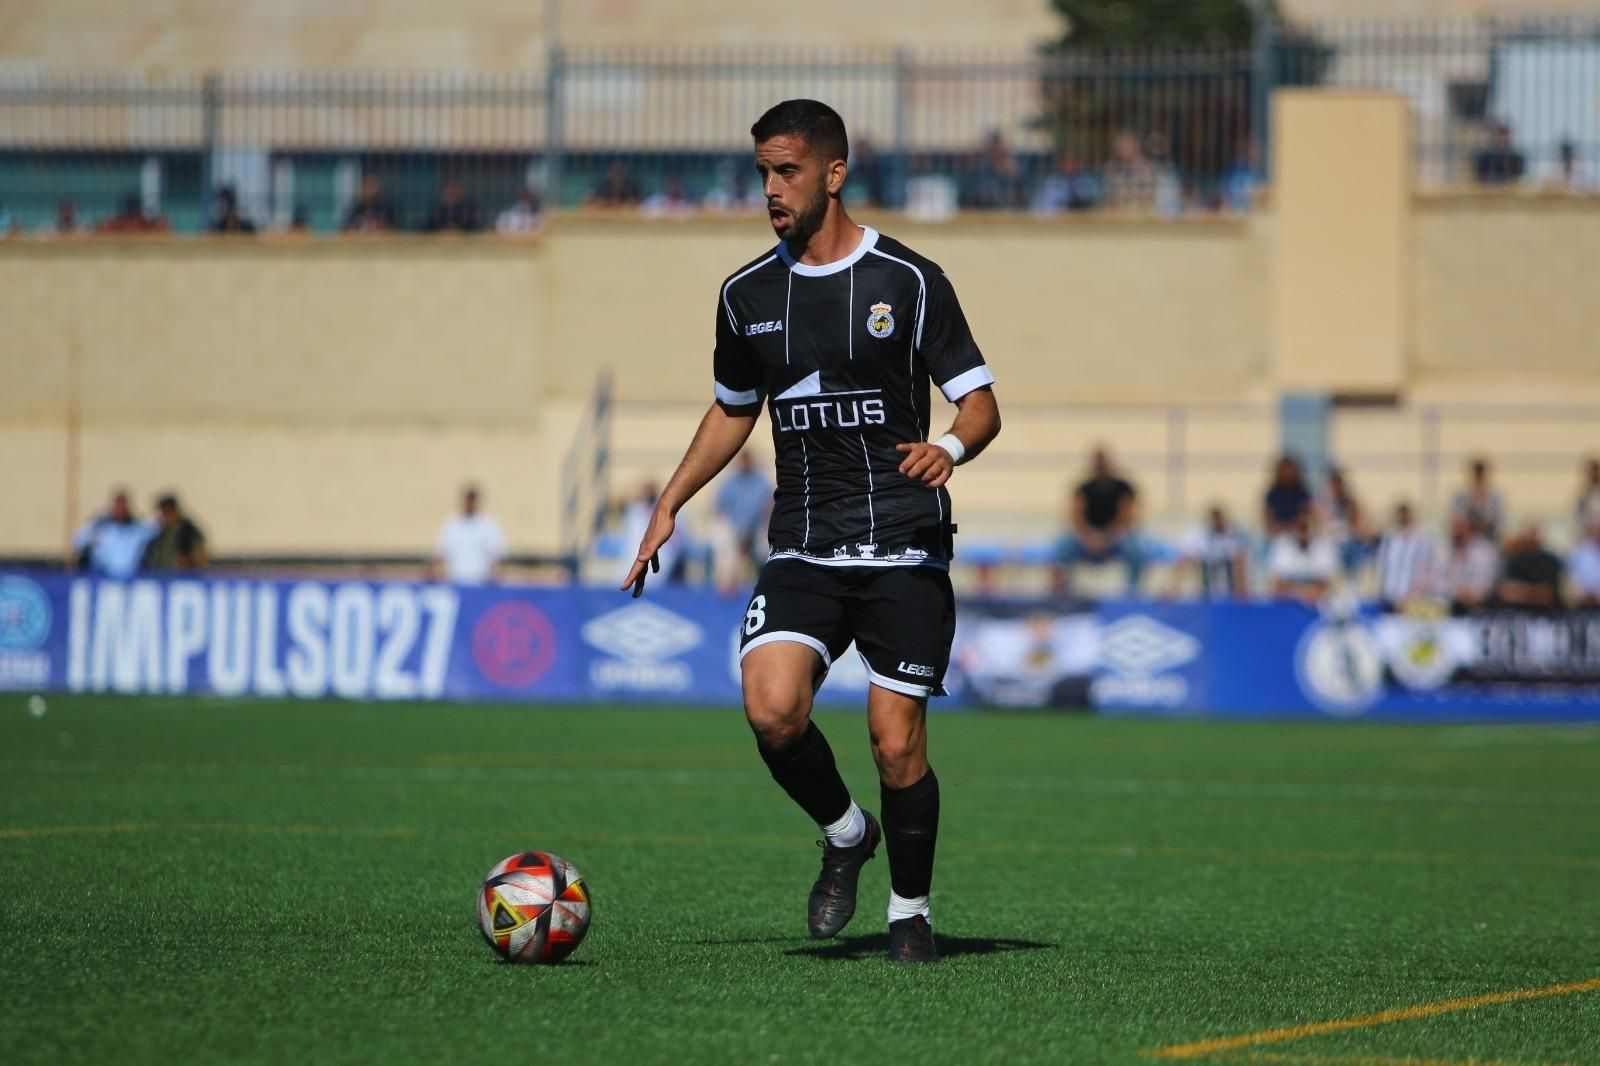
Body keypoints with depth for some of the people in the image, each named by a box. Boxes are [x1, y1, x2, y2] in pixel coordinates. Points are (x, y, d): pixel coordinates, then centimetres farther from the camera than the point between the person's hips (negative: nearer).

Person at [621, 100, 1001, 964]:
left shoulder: (908, 282, -3)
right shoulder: (747, 296, 8)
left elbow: (981, 405, -1)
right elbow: (733, 410, 24)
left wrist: (949, 447, -23)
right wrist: (669, 505, 15)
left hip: (904, 550, -3)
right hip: (802, 552, 3)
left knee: (897, 744, -6)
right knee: (772, 711, -20)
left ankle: (910, 910, 18)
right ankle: (844, 835, 9)